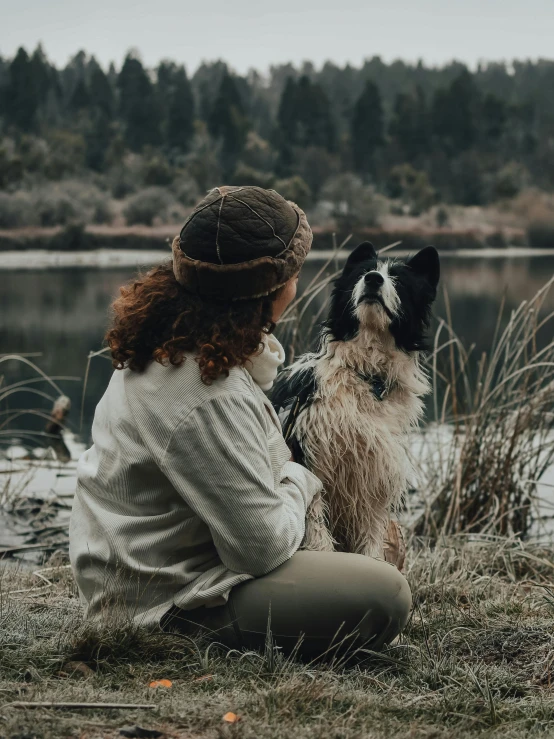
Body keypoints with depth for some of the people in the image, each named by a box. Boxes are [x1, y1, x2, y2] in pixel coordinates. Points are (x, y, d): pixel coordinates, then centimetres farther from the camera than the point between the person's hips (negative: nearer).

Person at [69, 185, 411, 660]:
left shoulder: (170, 340, 1)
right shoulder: (206, 402, -31)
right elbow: (263, 544, -23)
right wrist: (298, 480, -5)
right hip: (165, 607, -10)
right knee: (385, 595, -19)